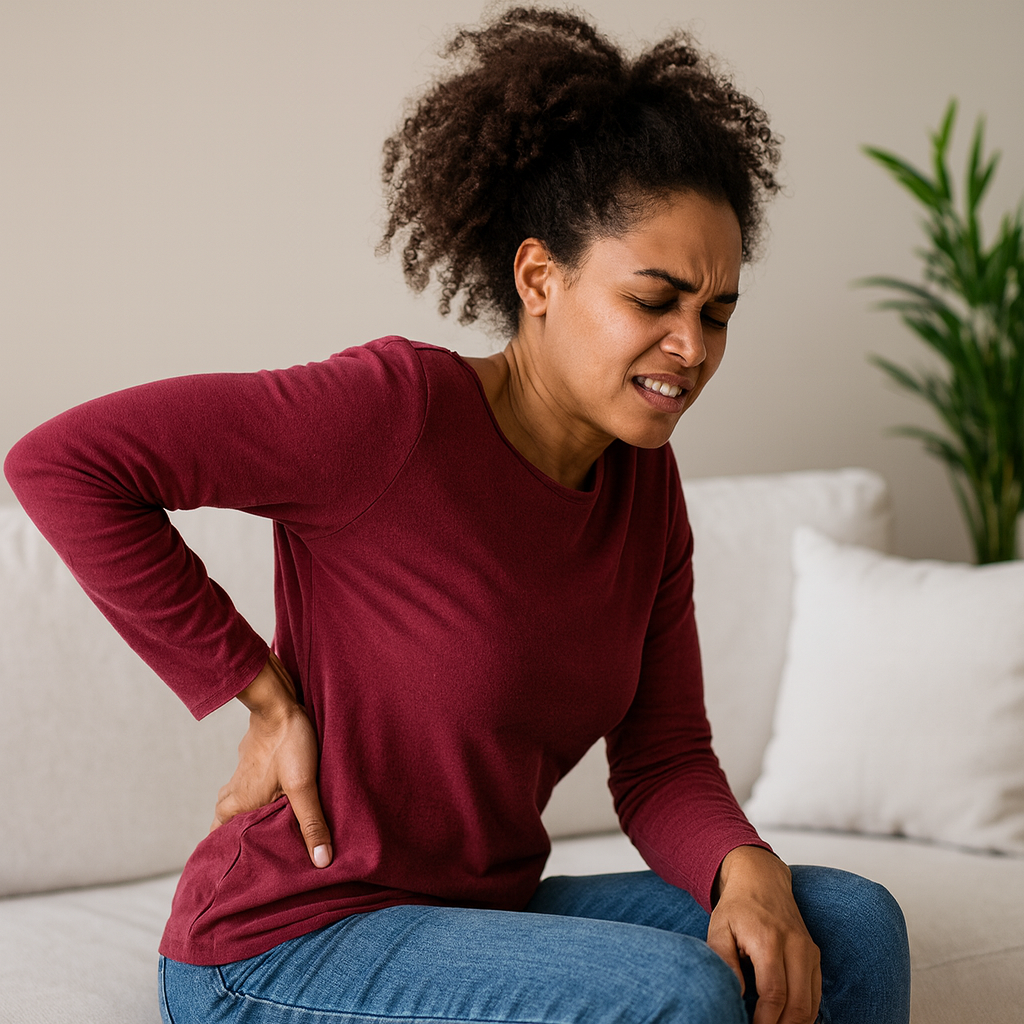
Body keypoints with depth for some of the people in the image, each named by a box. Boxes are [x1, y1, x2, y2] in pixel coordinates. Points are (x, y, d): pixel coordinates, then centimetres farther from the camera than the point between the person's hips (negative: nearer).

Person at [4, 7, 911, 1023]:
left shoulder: (645, 484, 2)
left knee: (851, 926, -7)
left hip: (483, 918, 7)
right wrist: (266, 698, -19)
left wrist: (747, 868, -19)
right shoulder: (403, 407, -21)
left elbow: (662, 761, 3)